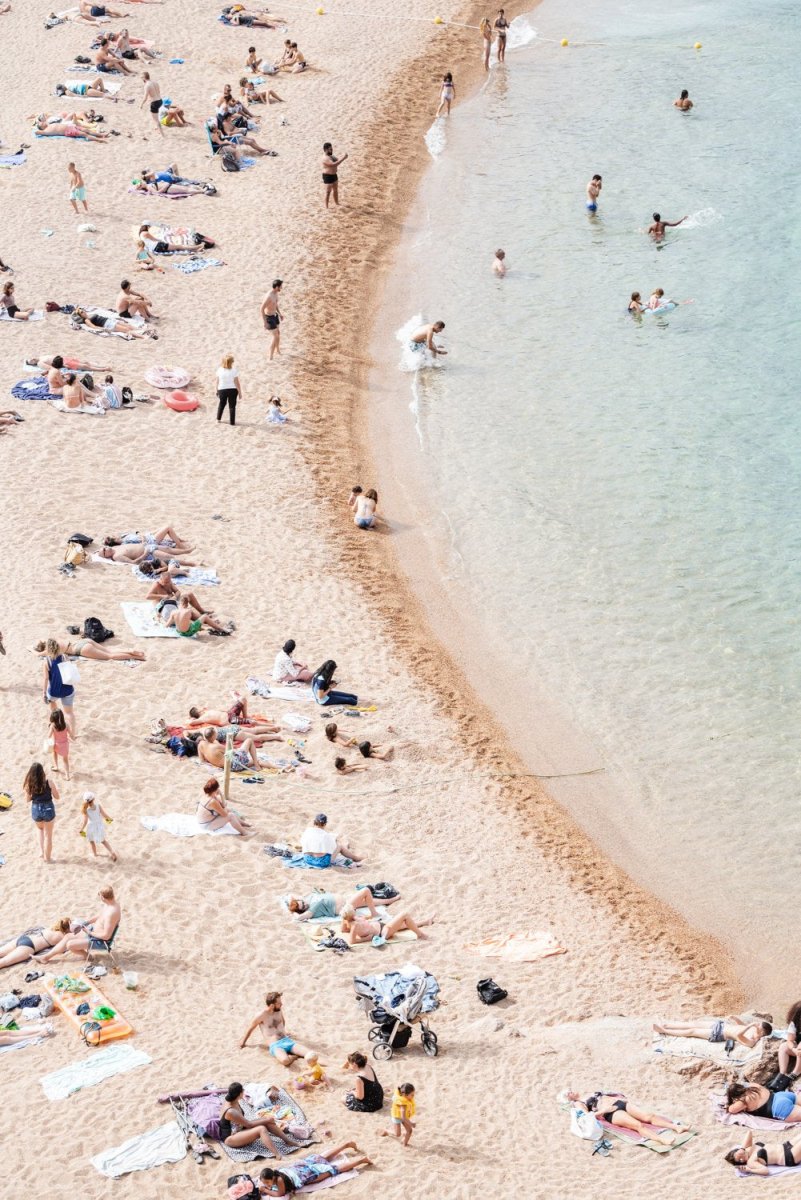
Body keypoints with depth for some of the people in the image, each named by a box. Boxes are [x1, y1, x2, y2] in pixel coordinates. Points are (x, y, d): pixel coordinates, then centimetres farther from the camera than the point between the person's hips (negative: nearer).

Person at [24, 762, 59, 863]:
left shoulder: (28, 784, -12)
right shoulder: (48, 783, -15)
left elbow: (28, 799, 0)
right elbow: (57, 797, -4)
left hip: (36, 810, 2)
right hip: (48, 809, -2)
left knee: (40, 829, 33)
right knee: (48, 835, 16)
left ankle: (41, 852, 26)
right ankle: (47, 857, 27)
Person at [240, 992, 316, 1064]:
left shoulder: (279, 1010, 6)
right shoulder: (262, 1015, -10)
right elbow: (250, 1028, 5)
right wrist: (243, 1042, 19)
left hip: (287, 1040, 4)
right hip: (275, 1046, -4)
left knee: (310, 1054, -22)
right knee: (285, 1060, -39)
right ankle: (295, 1056, -11)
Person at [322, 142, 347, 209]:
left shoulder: (330, 156, 6)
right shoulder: (325, 158, -26)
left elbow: (336, 161, 19)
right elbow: (334, 164, -36)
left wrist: (341, 157, 1)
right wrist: (342, 159, -34)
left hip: (334, 175, 10)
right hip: (328, 176, -10)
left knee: (335, 190, 21)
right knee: (328, 192, -3)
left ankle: (337, 204, 35)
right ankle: (326, 207, 5)